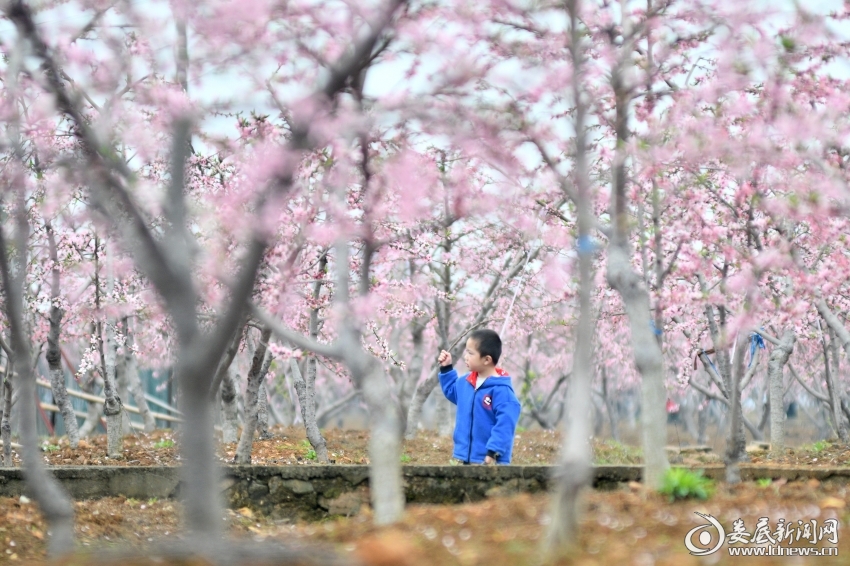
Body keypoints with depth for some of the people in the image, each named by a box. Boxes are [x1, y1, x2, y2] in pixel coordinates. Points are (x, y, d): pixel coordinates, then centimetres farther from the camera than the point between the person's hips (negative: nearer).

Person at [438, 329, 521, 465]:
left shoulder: (501, 390, -18)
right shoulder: (465, 382, 8)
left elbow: (505, 424, -21)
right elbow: (452, 392, 32)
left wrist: (493, 452, -25)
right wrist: (446, 369, 21)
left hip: (489, 460, -8)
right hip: (466, 457, 8)